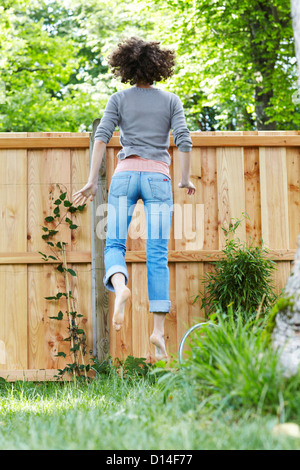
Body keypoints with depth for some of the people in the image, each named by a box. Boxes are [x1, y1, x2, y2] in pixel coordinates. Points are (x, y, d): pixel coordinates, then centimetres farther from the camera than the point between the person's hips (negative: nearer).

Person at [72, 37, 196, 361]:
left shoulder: (119, 99, 9)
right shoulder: (171, 100, 10)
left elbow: (102, 136, -1)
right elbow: (183, 140, 0)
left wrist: (92, 181, -2)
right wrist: (186, 179, 11)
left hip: (125, 175, 0)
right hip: (158, 177, 0)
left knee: (114, 244, 3)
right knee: (157, 255, -2)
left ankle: (120, 285, -32)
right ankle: (158, 329, -10)